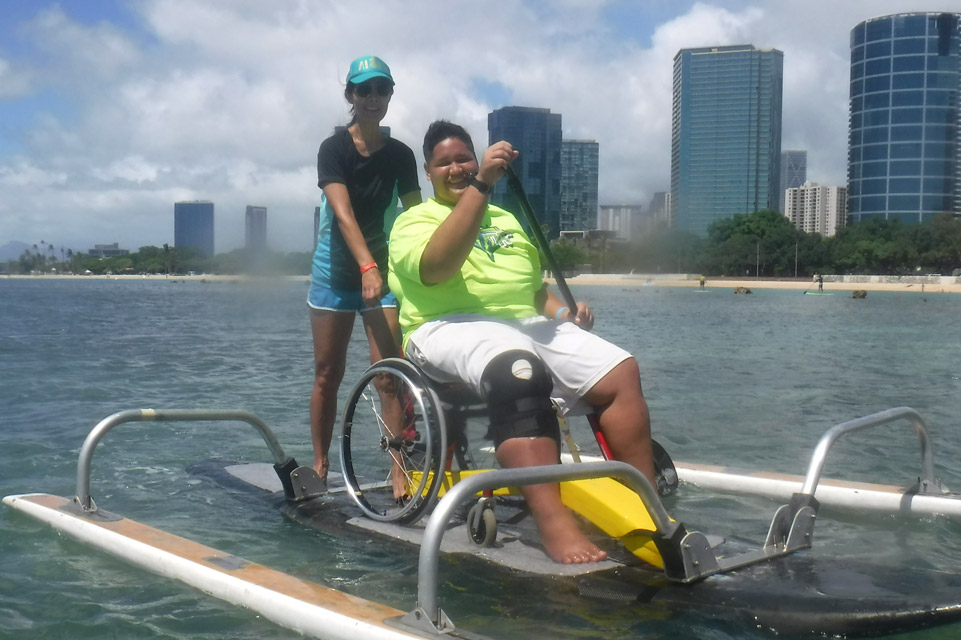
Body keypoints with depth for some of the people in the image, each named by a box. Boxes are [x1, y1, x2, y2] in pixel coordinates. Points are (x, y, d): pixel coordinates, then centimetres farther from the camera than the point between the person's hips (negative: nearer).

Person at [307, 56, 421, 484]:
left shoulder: (400, 155, 4)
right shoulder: (334, 149, -6)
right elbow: (343, 213, -20)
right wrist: (367, 267, -34)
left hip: (382, 269, 1)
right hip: (336, 269, -1)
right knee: (328, 374, 7)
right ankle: (319, 464, 19)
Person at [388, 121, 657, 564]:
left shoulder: (506, 220, 30)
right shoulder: (415, 221, 9)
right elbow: (435, 268, -15)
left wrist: (563, 311, 7)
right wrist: (481, 184, -20)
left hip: (528, 325, 6)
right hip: (451, 326, -6)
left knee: (621, 372, -17)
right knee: (517, 370, -40)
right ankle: (554, 525, -47)